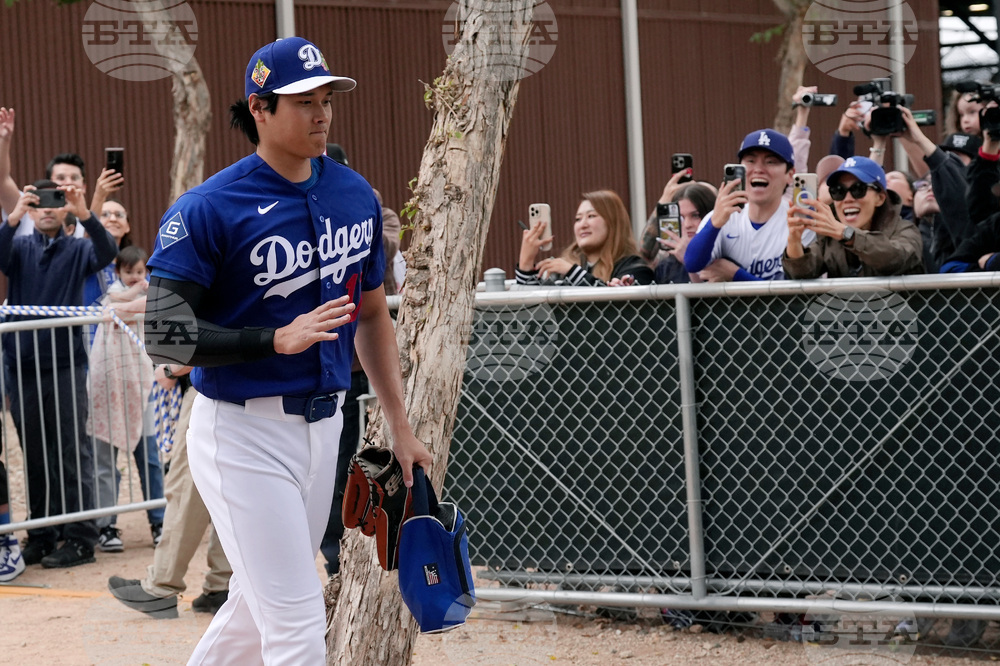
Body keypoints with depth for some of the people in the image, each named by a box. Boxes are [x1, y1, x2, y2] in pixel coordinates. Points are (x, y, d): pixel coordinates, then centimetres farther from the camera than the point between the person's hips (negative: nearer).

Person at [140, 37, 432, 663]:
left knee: (260, 608, 17)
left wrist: (400, 426, 13)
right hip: (243, 431, -6)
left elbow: (373, 314, 16)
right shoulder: (208, 209, -14)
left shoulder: (356, 195, 7)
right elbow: (165, 333, -17)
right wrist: (278, 339, -26)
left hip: (324, 424, 7)